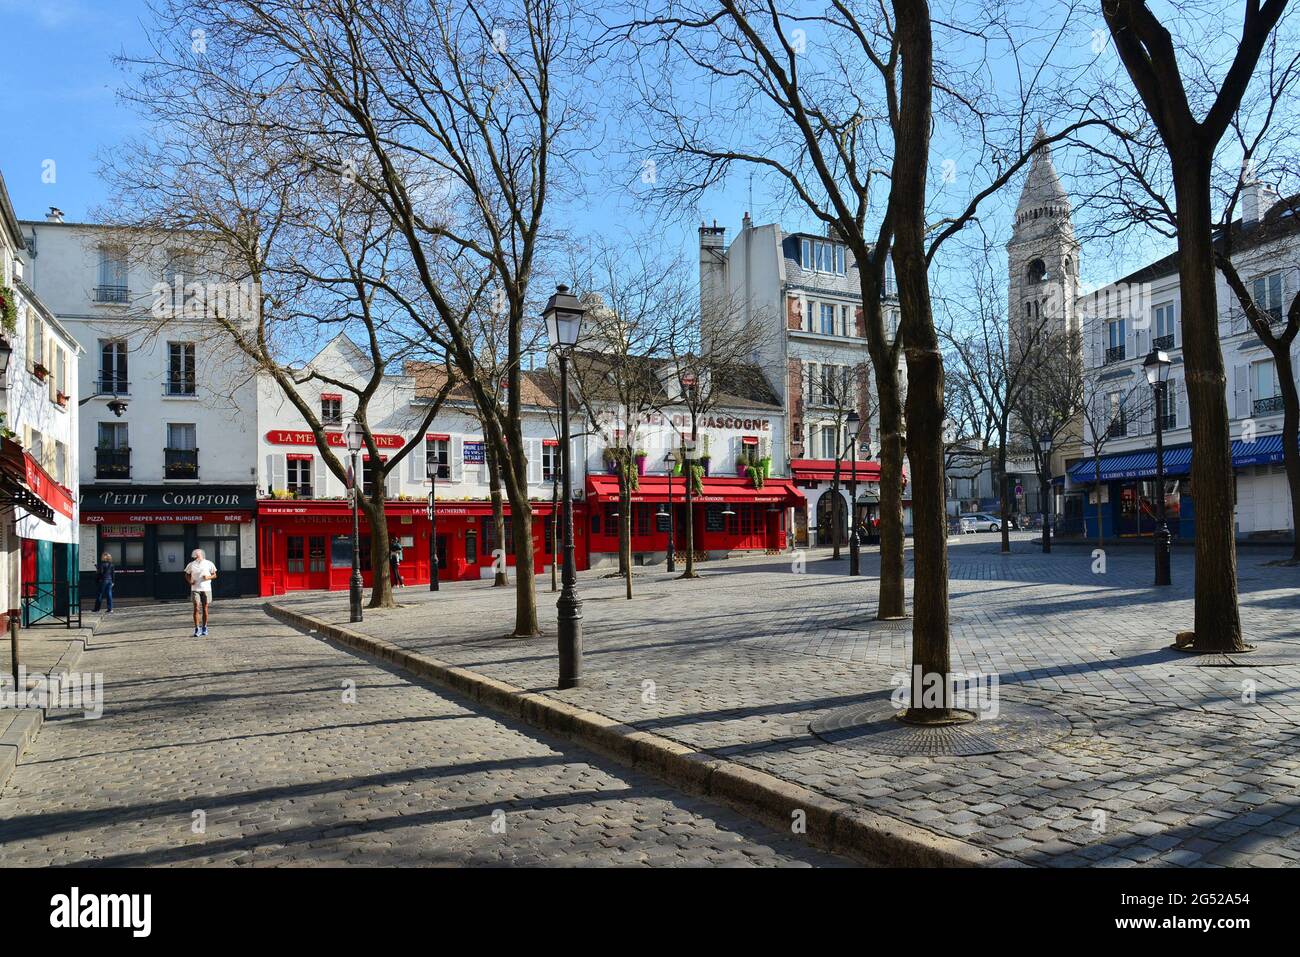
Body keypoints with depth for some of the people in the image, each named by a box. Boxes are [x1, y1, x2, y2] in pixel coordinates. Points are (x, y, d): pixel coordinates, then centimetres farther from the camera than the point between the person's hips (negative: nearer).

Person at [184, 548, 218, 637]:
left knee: (205, 609, 6)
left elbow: (214, 575, 7)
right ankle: (197, 629, -8)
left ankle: (204, 628, 16)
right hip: (195, 589, 0)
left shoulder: (209, 564, 3)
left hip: (206, 589, 0)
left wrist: (208, 577, -13)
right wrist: (190, 581, -4)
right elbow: (187, 575, 16)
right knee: (196, 608, -9)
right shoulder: (191, 565, 6)